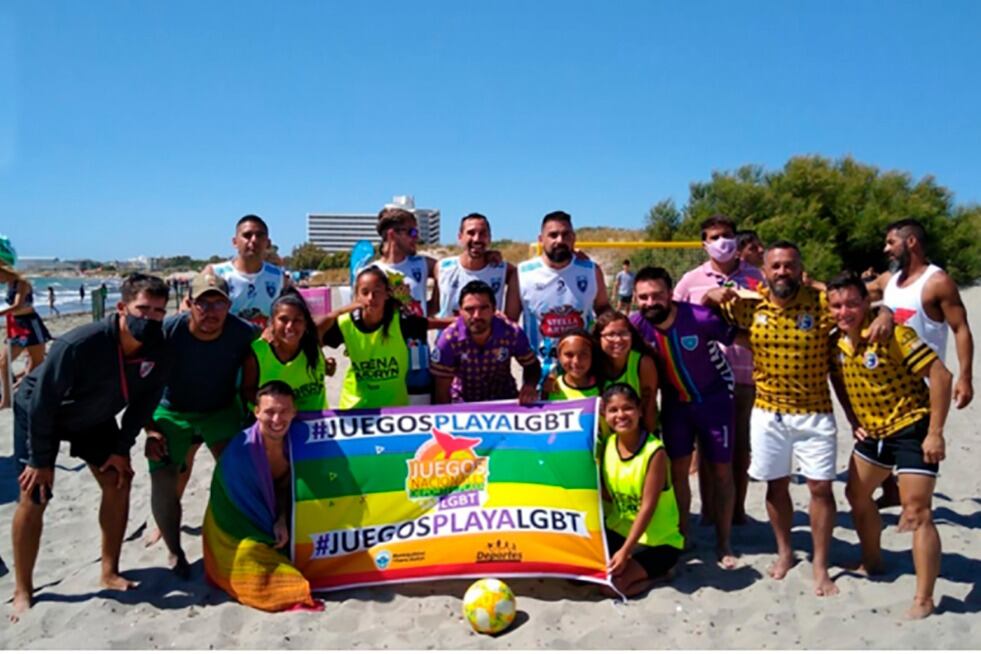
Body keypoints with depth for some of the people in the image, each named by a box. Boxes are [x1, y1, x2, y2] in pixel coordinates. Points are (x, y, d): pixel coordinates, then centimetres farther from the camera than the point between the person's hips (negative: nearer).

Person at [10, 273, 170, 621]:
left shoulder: (158, 350, -24)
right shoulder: (80, 344, -38)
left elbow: (144, 400, -8)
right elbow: (42, 401, -28)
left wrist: (121, 448, -7)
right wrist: (39, 460, -21)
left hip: (95, 417, 5)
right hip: (38, 413, -5)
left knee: (117, 483, -1)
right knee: (34, 496, -8)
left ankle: (110, 572, 13)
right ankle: (22, 591, 7)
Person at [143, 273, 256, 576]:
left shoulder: (243, 333, -23)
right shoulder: (167, 331, -25)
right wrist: (151, 430, -15)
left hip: (222, 411, 1)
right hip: (171, 412, 0)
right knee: (163, 480, -8)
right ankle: (175, 552, 15)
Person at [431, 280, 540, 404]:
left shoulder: (512, 333, -19)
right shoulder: (449, 339, -22)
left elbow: (532, 365, -1)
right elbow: (442, 390, -12)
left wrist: (530, 386, -20)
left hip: (504, 401, 1)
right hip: (463, 405, -1)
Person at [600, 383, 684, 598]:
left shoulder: (655, 452, -21)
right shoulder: (608, 445, -2)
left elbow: (647, 508, -21)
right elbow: (607, 494, 3)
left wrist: (625, 551, -23)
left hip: (657, 542, -6)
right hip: (618, 532, 6)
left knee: (613, 584, -22)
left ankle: (658, 570, 6)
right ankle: (635, 566, 12)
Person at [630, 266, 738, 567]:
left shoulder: (700, 317, -28)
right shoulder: (636, 324, -19)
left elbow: (739, 338, -13)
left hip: (714, 400, -2)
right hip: (674, 403, 2)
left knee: (721, 471, 6)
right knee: (678, 470, 8)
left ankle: (723, 543, 21)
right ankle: (682, 537, 26)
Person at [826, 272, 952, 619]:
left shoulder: (891, 334, -22)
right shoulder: (836, 342, -3)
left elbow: (940, 375, -23)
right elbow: (839, 380, 17)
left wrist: (935, 432, -22)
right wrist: (854, 420, 9)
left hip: (911, 428, -8)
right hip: (872, 431, 8)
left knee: (916, 512, -9)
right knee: (857, 496, 18)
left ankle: (924, 599, 0)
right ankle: (872, 562, 39)